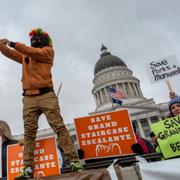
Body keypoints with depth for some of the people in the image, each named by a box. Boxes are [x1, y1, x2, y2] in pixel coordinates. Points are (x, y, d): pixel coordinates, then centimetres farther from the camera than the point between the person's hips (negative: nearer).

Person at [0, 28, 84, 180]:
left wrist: (12, 43, -2)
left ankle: (74, 161, -11)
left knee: (59, 127, -11)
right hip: (29, 98, 5)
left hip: (46, 95, -5)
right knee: (29, 132, -3)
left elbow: (34, 52, -4)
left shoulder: (48, 50, 12)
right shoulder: (25, 56, 29)